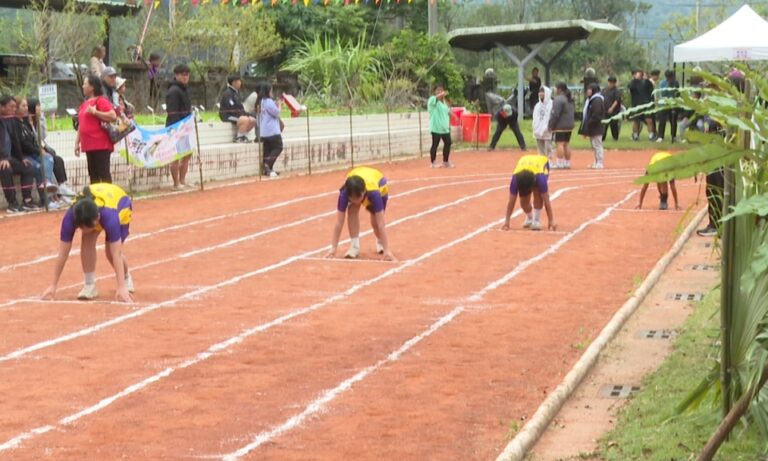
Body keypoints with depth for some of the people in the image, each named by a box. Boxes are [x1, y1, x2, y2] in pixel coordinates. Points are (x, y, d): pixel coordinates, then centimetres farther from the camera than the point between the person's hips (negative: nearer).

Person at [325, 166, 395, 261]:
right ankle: (354, 245, -16)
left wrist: (387, 250, -47)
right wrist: (333, 248, -40)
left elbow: (381, 223, -45)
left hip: (380, 187, -1)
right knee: (352, 210, -27)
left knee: (376, 221, -7)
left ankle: (380, 242, 27)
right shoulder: (344, 192, -41)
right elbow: (339, 222, -38)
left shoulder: (374, 192, -46)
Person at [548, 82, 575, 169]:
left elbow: (555, 114, -19)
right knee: (566, 144, 14)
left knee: (560, 143, -8)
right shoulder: (570, 99, 14)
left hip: (560, 126, -9)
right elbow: (573, 112, 19)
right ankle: (567, 163, 17)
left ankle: (560, 163, -11)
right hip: (569, 125, 9)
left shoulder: (558, 99, -16)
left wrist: (551, 125, -12)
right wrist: (572, 122, 19)